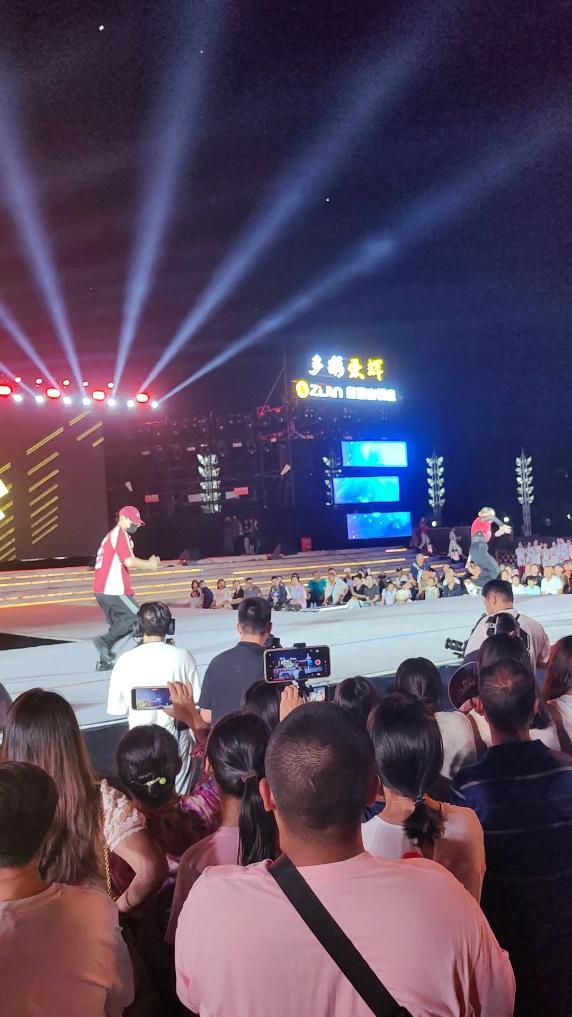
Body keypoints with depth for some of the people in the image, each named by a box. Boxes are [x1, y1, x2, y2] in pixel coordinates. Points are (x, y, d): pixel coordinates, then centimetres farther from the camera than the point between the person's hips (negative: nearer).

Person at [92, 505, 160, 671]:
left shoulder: (112, 534, 23)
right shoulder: (120, 534, -8)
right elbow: (129, 562, -17)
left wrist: (148, 563, 9)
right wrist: (149, 564, -2)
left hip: (101, 589, 10)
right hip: (114, 590, -10)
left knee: (118, 624, 14)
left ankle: (105, 661, 13)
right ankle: (105, 641, -16)